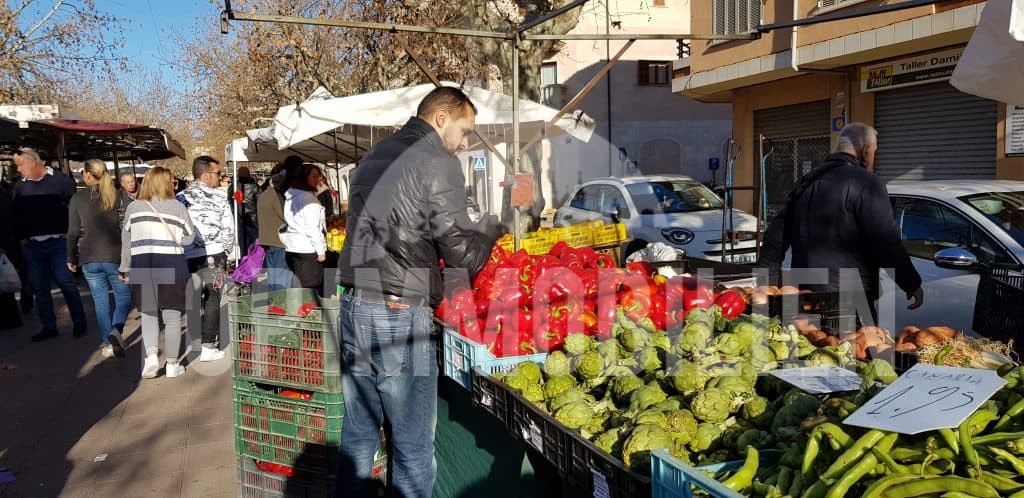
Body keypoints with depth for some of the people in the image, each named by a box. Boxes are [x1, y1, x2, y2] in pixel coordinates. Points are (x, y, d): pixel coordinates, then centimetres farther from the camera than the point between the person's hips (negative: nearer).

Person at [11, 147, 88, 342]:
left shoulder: (60, 180, -2)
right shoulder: (19, 186, 11)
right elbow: (17, 215, 17)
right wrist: (21, 237, 7)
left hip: (58, 242, -5)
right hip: (31, 245, 5)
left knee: (66, 282, -4)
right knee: (39, 287, 7)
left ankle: (79, 323, 8)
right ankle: (49, 327, 17)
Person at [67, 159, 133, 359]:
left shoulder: (78, 198, 2)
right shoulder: (119, 196, -1)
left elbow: (73, 232, 3)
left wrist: (71, 258, 13)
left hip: (89, 258, 1)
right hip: (115, 256, -1)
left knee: (100, 301, 9)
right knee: (124, 297, 9)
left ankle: (106, 343, 10)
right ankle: (116, 330, -15)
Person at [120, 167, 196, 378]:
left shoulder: (133, 207, 5)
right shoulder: (178, 207, 0)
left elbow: (126, 241, 7)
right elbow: (189, 238, 1)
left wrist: (125, 268, 16)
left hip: (142, 265, 1)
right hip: (172, 264, -1)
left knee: (148, 313, 15)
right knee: (172, 315, 6)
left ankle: (151, 355, -2)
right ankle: (172, 364, 11)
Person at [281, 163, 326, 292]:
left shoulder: (290, 197, 16)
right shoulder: (308, 198, -12)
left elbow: (290, 223, 17)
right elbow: (312, 228, -16)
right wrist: (321, 250, -13)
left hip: (291, 248, 9)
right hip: (307, 249, -9)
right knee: (312, 289, -5)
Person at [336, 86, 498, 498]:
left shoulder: (374, 155, 17)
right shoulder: (437, 162, -8)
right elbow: (461, 250, -11)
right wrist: (496, 231, 7)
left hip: (354, 305, 8)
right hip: (398, 314, -8)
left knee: (358, 431, 16)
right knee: (413, 443, 2)